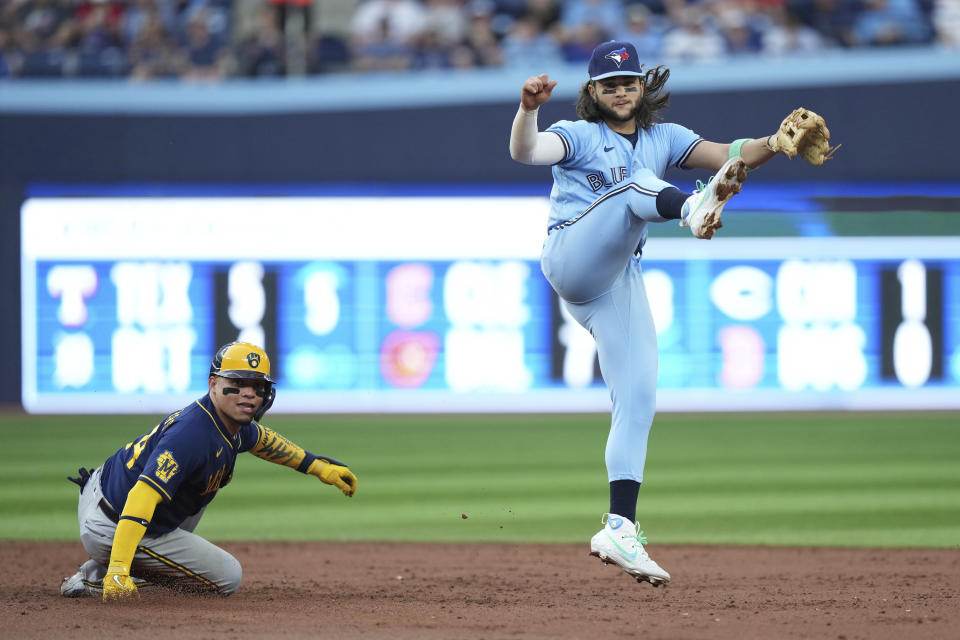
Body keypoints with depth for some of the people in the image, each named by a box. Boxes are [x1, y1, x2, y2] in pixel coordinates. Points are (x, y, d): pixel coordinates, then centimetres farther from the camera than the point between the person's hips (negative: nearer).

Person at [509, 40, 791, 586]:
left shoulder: (663, 138, 20)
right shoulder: (578, 135, 7)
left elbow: (726, 157, 3)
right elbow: (525, 152, -15)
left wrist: (777, 145, -16)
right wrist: (528, 108, -36)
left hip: (621, 284, 5)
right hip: (572, 258, -5)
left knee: (639, 401, -6)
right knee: (638, 185, -26)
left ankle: (620, 529, -8)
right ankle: (693, 210, -62)